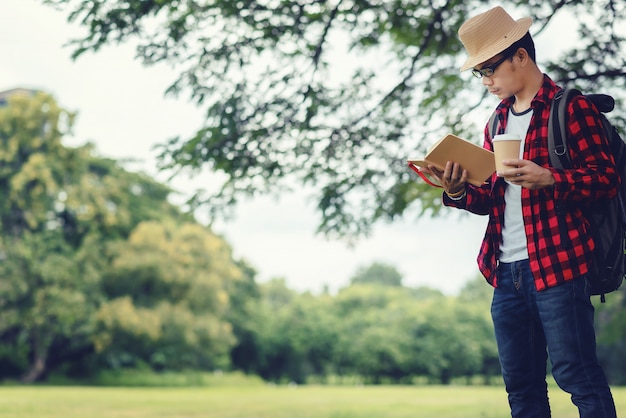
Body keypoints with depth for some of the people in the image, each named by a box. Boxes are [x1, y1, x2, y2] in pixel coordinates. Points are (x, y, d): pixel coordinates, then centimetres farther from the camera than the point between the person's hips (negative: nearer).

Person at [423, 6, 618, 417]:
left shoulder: (570, 108, -3)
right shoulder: (498, 121, 19)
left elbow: (606, 177, -8)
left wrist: (547, 178, -23)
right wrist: (458, 190, -2)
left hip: (557, 267, -7)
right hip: (506, 272, 7)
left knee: (577, 375, -5)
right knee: (521, 385, 10)